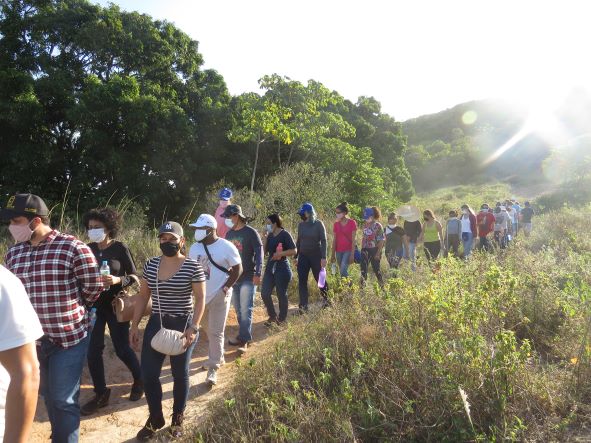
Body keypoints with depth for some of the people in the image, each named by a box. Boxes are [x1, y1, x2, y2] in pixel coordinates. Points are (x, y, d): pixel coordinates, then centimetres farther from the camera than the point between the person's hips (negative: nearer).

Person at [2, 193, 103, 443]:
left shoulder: (73, 248, -15)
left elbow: (93, 287, -6)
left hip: (69, 336, -5)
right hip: (32, 338, 6)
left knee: (64, 400, 5)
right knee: (48, 395, 22)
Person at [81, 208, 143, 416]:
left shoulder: (120, 248, -10)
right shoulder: (88, 248, 0)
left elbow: (135, 277, -7)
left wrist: (117, 280, -25)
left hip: (115, 305, -4)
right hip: (93, 305, 4)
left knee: (122, 348, 5)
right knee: (93, 350, 3)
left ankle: (139, 380, 32)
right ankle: (101, 394, 21)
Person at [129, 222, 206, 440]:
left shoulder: (193, 267, -12)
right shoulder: (150, 265, 2)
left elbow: (200, 299, -9)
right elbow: (143, 297, 8)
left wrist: (193, 328, -18)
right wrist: (134, 325, 5)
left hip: (182, 325, -4)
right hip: (155, 325, 4)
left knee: (180, 374, 11)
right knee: (148, 374, 4)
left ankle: (177, 418, 32)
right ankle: (155, 418, 27)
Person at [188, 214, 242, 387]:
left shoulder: (226, 247, -14)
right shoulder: (195, 247, 1)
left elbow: (238, 269, -8)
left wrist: (226, 288, -14)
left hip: (219, 296, -5)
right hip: (201, 296, 5)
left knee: (215, 332, -3)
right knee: (211, 331, 18)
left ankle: (213, 368, 7)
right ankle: (218, 355, 40)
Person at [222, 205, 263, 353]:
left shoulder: (251, 232, -8)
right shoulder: (229, 234, 11)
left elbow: (259, 253, -12)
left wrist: (257, 273, -19)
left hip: (248, 278, -6)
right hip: (232, 277, 7)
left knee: (246, 310, -7)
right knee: (239, 310, 12)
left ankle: (244, 340, -4)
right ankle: (244, 336, 22)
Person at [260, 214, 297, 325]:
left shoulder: (285, 234, -10)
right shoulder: (270, 235, 9)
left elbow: (294, 251, -13)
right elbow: (265, 252, 6)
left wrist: (280, 253, -20)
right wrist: (264, 238, -2)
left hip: (282, 268, -6)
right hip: (270, 267, 6)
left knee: (281, 294, 4)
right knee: (265, 293, 3)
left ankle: (281, 319, 22)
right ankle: (272, 316, 22)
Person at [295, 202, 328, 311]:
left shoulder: (318, 224, -9)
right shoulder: (301, 225, 6)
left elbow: (323, 241, -11)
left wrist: (324, 257, -17)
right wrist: (296, 256, 13)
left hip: (316, 255, -4)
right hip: (303, 256, 4)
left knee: (320, 278, 9)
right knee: (302, 281, -2)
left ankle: (326, 299, 33)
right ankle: (303, 306, 4)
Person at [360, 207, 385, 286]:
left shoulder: (378, 226, -10)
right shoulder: (365, 225, 8)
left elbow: (382, 241, -11)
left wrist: (378, 253, -14)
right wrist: (362, 249, 11)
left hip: (374, 250, -5)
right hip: (365, 250, 5)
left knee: (376, 268, 5)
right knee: (363, 268, -1)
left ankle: (382, 285, 23)